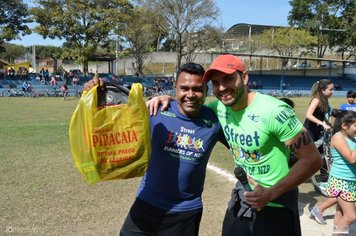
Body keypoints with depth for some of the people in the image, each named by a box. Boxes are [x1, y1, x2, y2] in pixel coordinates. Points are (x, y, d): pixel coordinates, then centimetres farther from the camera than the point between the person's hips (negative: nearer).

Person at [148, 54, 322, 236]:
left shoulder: (274, 111, -25)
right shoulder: (220, 107, -7)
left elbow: (312, 159, -20)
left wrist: (271, 194, -24)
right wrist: (168, 98, -7)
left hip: (276, 206, -5)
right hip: (241, 200, 6)